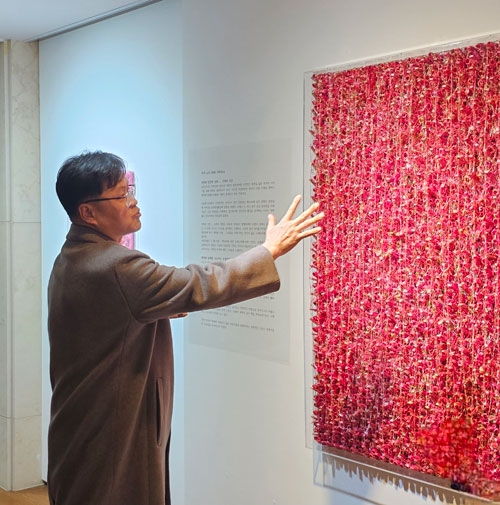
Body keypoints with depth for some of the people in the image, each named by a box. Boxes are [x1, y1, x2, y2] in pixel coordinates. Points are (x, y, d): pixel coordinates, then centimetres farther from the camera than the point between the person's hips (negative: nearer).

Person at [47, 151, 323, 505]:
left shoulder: (70, 260, 7)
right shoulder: (116, 266, -26)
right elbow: (200, 287, -26)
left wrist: (157, 310, 7)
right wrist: (271, 249, -17)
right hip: (113, 437, -10)